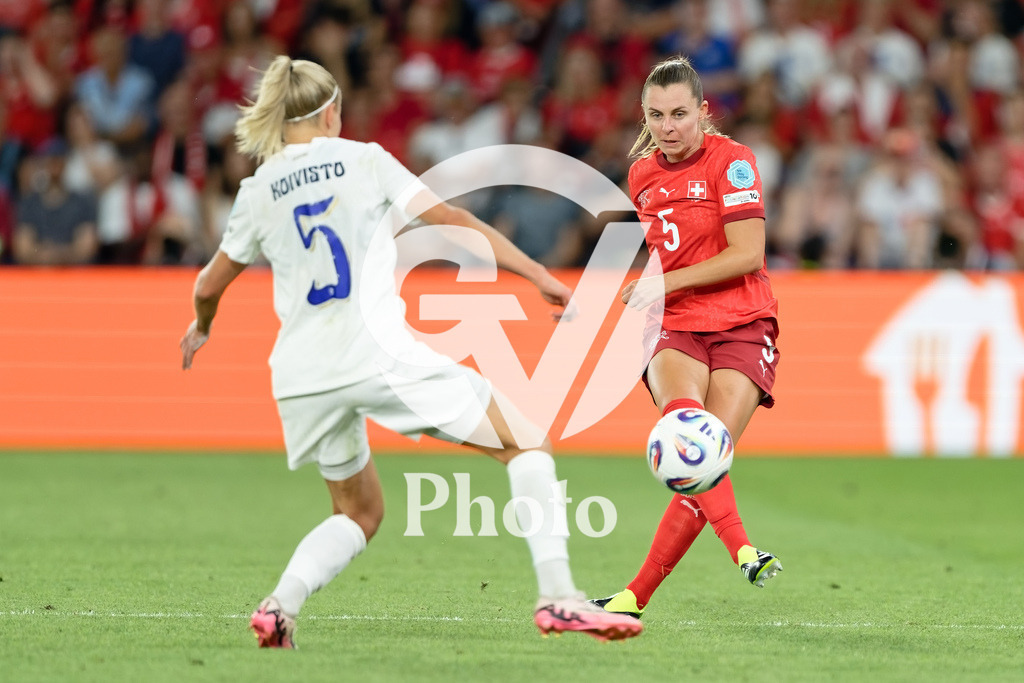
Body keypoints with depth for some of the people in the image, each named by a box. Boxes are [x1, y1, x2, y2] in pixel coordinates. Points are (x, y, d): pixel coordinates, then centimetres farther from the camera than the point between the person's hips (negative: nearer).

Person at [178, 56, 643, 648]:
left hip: (301, 375, 5)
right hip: (378, 355, -5)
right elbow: (452, 219, -1)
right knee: (527, 444, 5)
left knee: (361, 511, 24)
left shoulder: (258, 191, 13)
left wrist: (201, 327, 44)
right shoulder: (363, 160, 5)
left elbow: (209, 287, 21)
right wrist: (541, 276, 1)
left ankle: (280, 604, -2)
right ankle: (557, 596, -11)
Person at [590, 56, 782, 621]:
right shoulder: (642, 174, 13)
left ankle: (636, 595, -11)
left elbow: (747, 255, -13)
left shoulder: (730, 160, -5)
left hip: (741, 327, -3)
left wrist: (665, 282, -12)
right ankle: (742, 550, -46)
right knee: (682, 421, -31)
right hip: (675, 328, 3)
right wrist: (606, 297, 24)